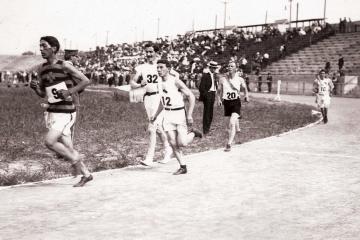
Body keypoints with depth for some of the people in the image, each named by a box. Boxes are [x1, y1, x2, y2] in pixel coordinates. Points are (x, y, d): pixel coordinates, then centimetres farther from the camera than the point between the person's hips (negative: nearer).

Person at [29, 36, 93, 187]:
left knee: (49, 142, -19)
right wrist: (35, 88, -4)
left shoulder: (64, 66, -10)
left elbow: (86, 81, -8)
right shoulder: (41, 69, 8)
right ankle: (86, 175, 22)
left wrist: (70, 92, -20)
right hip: (52, 112, 7)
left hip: (66, 113, -7)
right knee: (66, 147, 9)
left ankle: (74, 159, 4)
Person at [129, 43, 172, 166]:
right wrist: (141, 84, -20)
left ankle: (149, 158, -9)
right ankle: (168, 149, 34)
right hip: (148, 98, 4)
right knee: (157, 128, 14)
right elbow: (132, 83, 1)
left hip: (159, 97, -4)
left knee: (151, 128, -12)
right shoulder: (141, 67, 6)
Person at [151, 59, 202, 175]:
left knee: (182, 143, -14)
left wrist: (189, 115, -20)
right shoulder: (161, 82, 8)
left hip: (179, 114, -6)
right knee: (173, 143, 1)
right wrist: (156, 115, 24)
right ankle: (183, 167, 12)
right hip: (168, 114, 6)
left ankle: (192, 133, 18)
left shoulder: (176, 81, -14)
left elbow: (191, 96, -14)